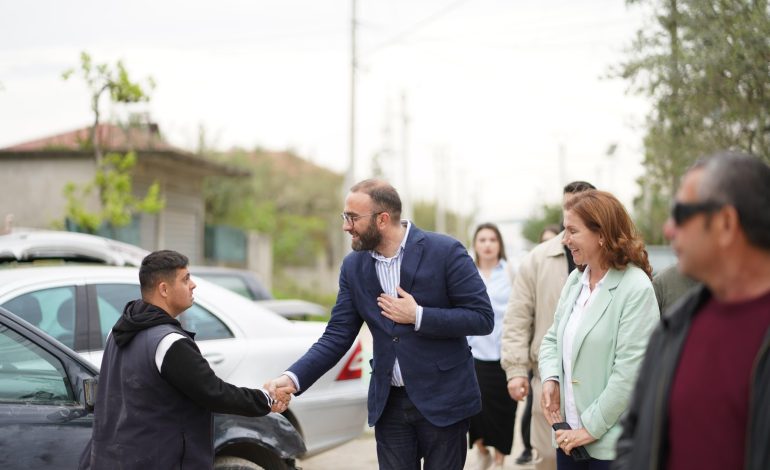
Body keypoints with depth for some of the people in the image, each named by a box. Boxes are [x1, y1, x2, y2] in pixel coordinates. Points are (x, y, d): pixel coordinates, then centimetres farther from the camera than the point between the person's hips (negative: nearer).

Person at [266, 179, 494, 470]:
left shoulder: (445, 252, -11)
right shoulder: (354, 266, 3)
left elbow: (482, 318, -11)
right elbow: (337, 337, 2)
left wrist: (418, 316, -19)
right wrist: (293, 378, -13)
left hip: (442, 401, -4)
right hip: (389, 403, 4)